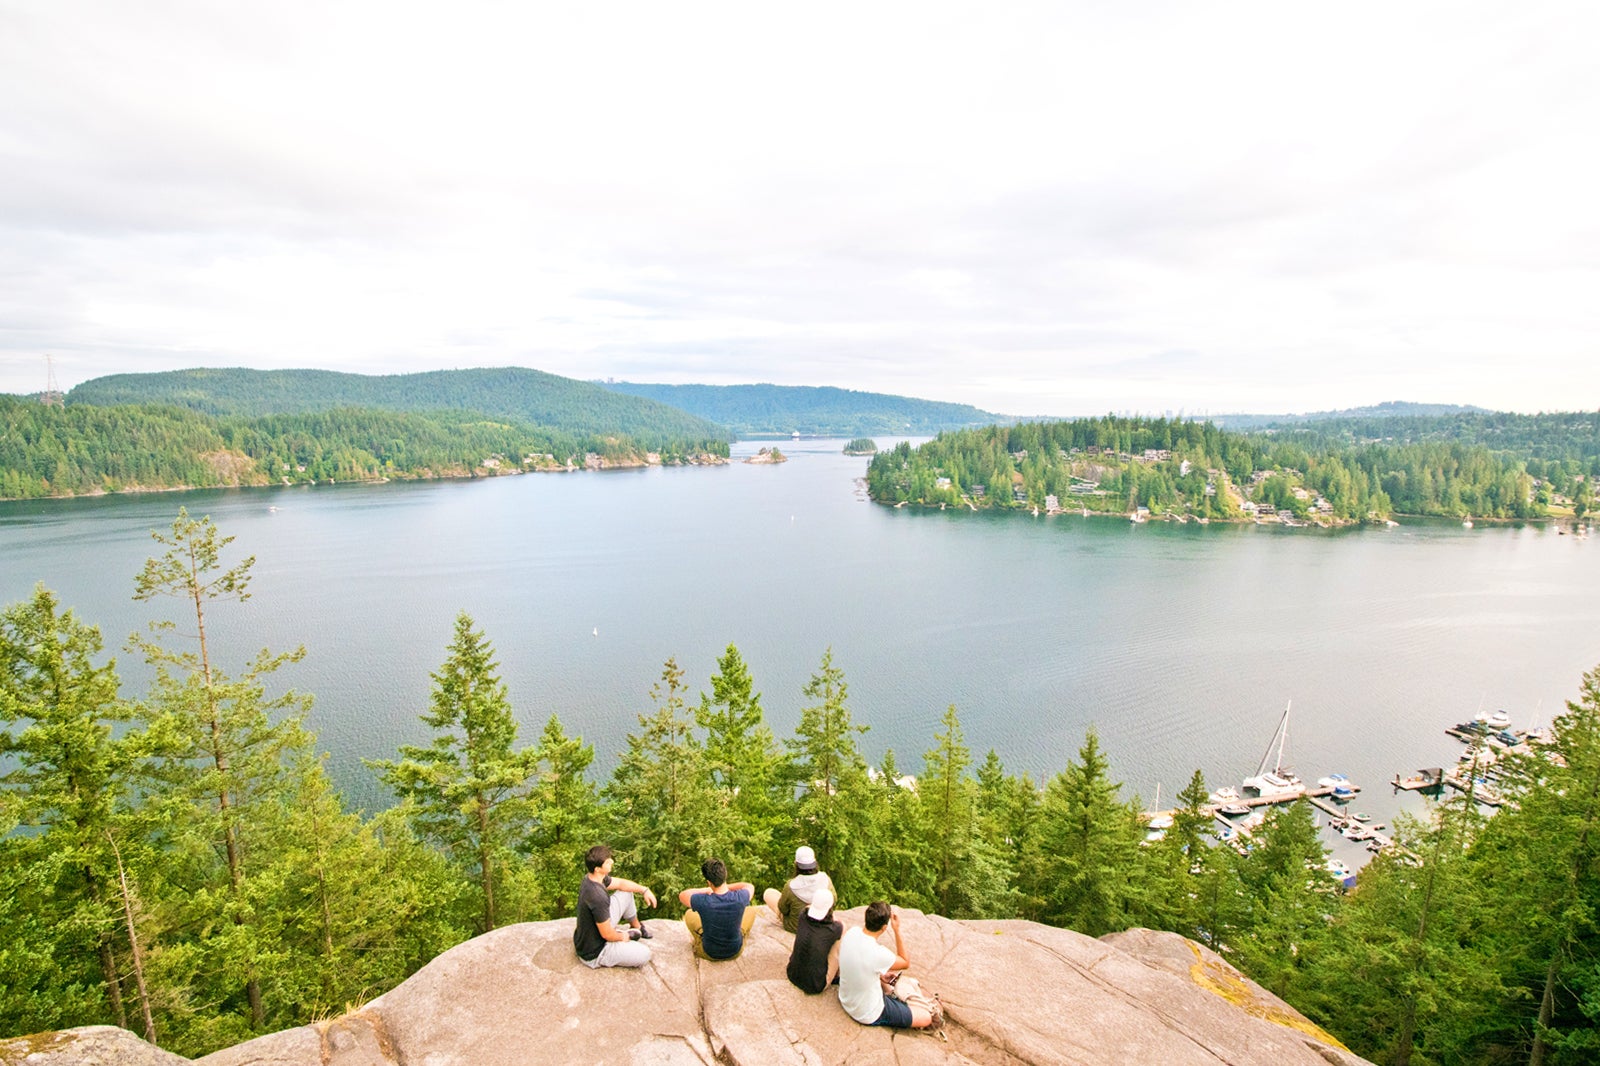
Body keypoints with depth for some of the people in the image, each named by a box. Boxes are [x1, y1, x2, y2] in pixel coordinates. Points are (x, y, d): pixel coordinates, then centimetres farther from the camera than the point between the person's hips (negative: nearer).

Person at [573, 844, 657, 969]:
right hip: (594, 953, -8)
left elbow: (620, 883, 9)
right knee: (644, 954, -8)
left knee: (626, 893, 12)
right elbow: (607, 934, -27)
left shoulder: (591, 878, -9)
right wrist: (621, 937, -5)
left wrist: (644, 890, -1)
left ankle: (636, 926, 32)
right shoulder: (598, 897, -37)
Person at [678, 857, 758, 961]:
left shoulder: (703, 902, -32)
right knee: (751, 910, 22)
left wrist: (706, 890, -1)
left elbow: (682, 895, -8)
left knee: (689, 914, 20)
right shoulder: (740, 898, -28)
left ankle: (697, 940, 48)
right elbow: (750, 886, 0)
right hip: (735, 951, 1)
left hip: (710, 953, -1)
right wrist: (726, 886, -2)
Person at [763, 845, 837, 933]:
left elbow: (783, 909, -15)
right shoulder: (825, 879, -24)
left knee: (768, 893, 12)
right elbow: (833, 897, -4)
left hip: (795, 926, -4)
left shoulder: (790, 887, -32)